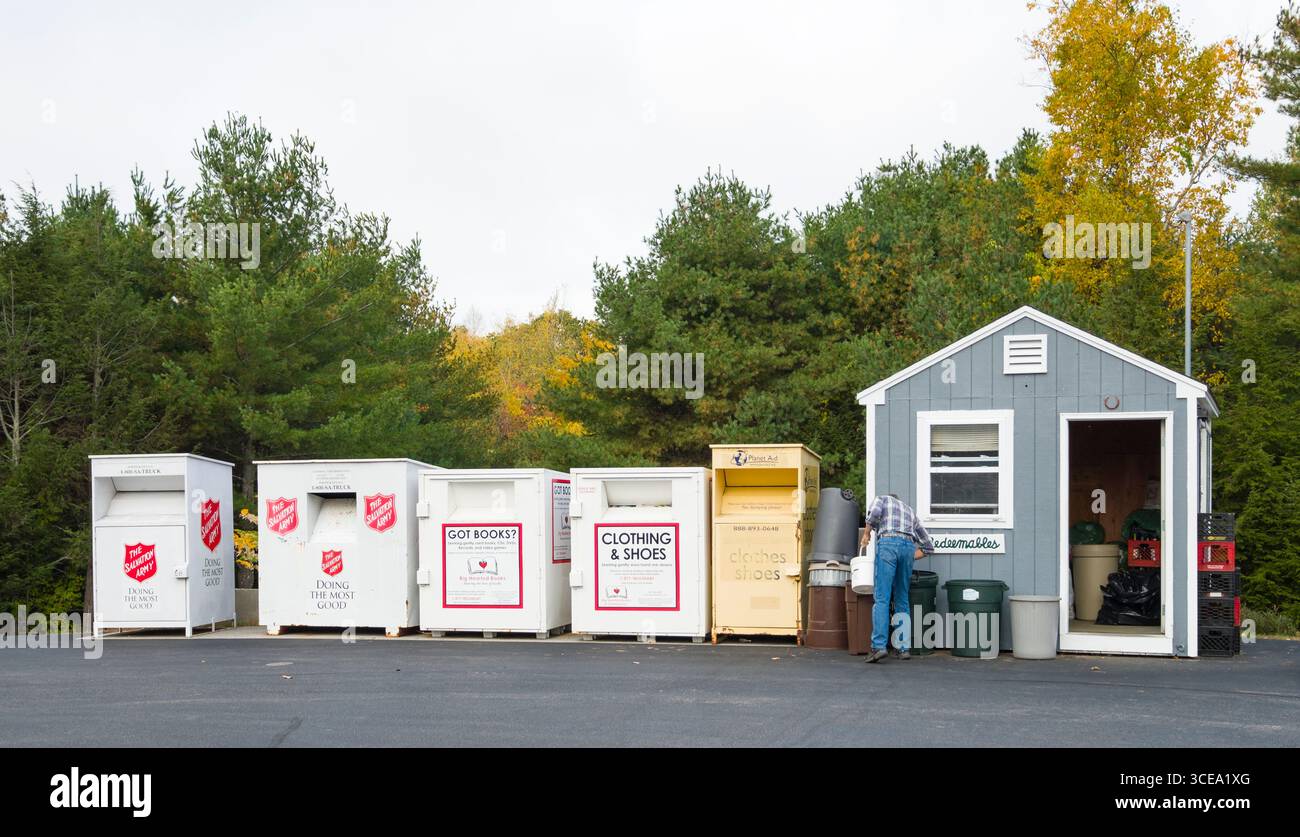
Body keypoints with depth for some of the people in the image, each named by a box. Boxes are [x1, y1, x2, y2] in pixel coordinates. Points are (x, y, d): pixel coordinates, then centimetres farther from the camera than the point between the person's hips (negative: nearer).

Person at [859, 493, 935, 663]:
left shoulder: (882, 499, 22)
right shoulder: (909, 510, 34)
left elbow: (874, 513, -4)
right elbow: (928, 546, 30)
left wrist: (866, 533, 9)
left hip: (888, 542, -4)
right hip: (908, 545, 4)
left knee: (882, 599, -9)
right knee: (902, 601, 10)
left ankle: (879, 646, -18)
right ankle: (904, 648, 3)